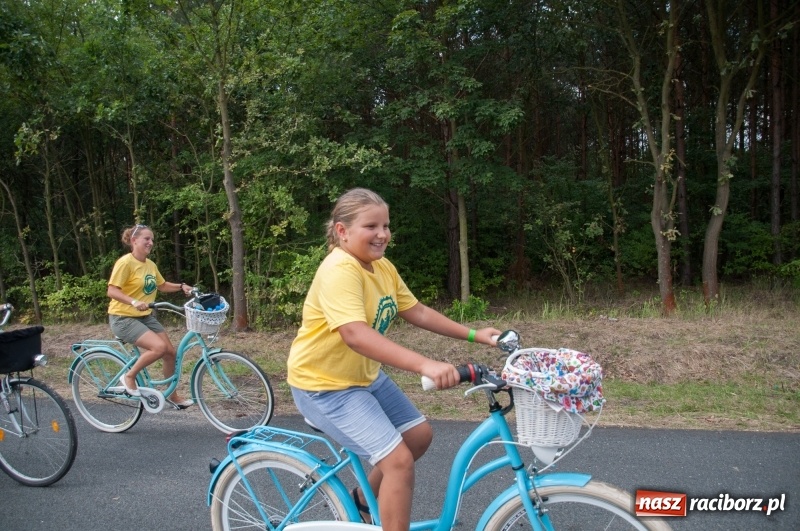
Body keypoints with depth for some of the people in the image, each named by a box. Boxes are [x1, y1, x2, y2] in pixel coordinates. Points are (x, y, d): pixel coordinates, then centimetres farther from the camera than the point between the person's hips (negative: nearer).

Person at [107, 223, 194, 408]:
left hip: (146, 316, 8)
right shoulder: (125, 262, -16)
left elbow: (162, 285, 21)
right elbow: (112, 291, -22)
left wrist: (181, 286, 5)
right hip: (123, 318, -8)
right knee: (159, 347, -27)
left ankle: (172, 395, 20)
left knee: (170, 352, 2)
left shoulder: (150, 265, 7)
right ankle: (129, 377, -4)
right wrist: (134, 302, -35)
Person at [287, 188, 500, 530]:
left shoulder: (383, 267, 2)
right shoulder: (340, 270, -27)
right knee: (399, 460, -16)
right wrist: (425, 366, -49)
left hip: (365, 375, 9)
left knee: (419, 435, 13)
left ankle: (365, 500, 32)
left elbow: (418, 313, 7)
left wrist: (473, 335, 2)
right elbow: (356, 334, -40)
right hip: (325, 383, -9)